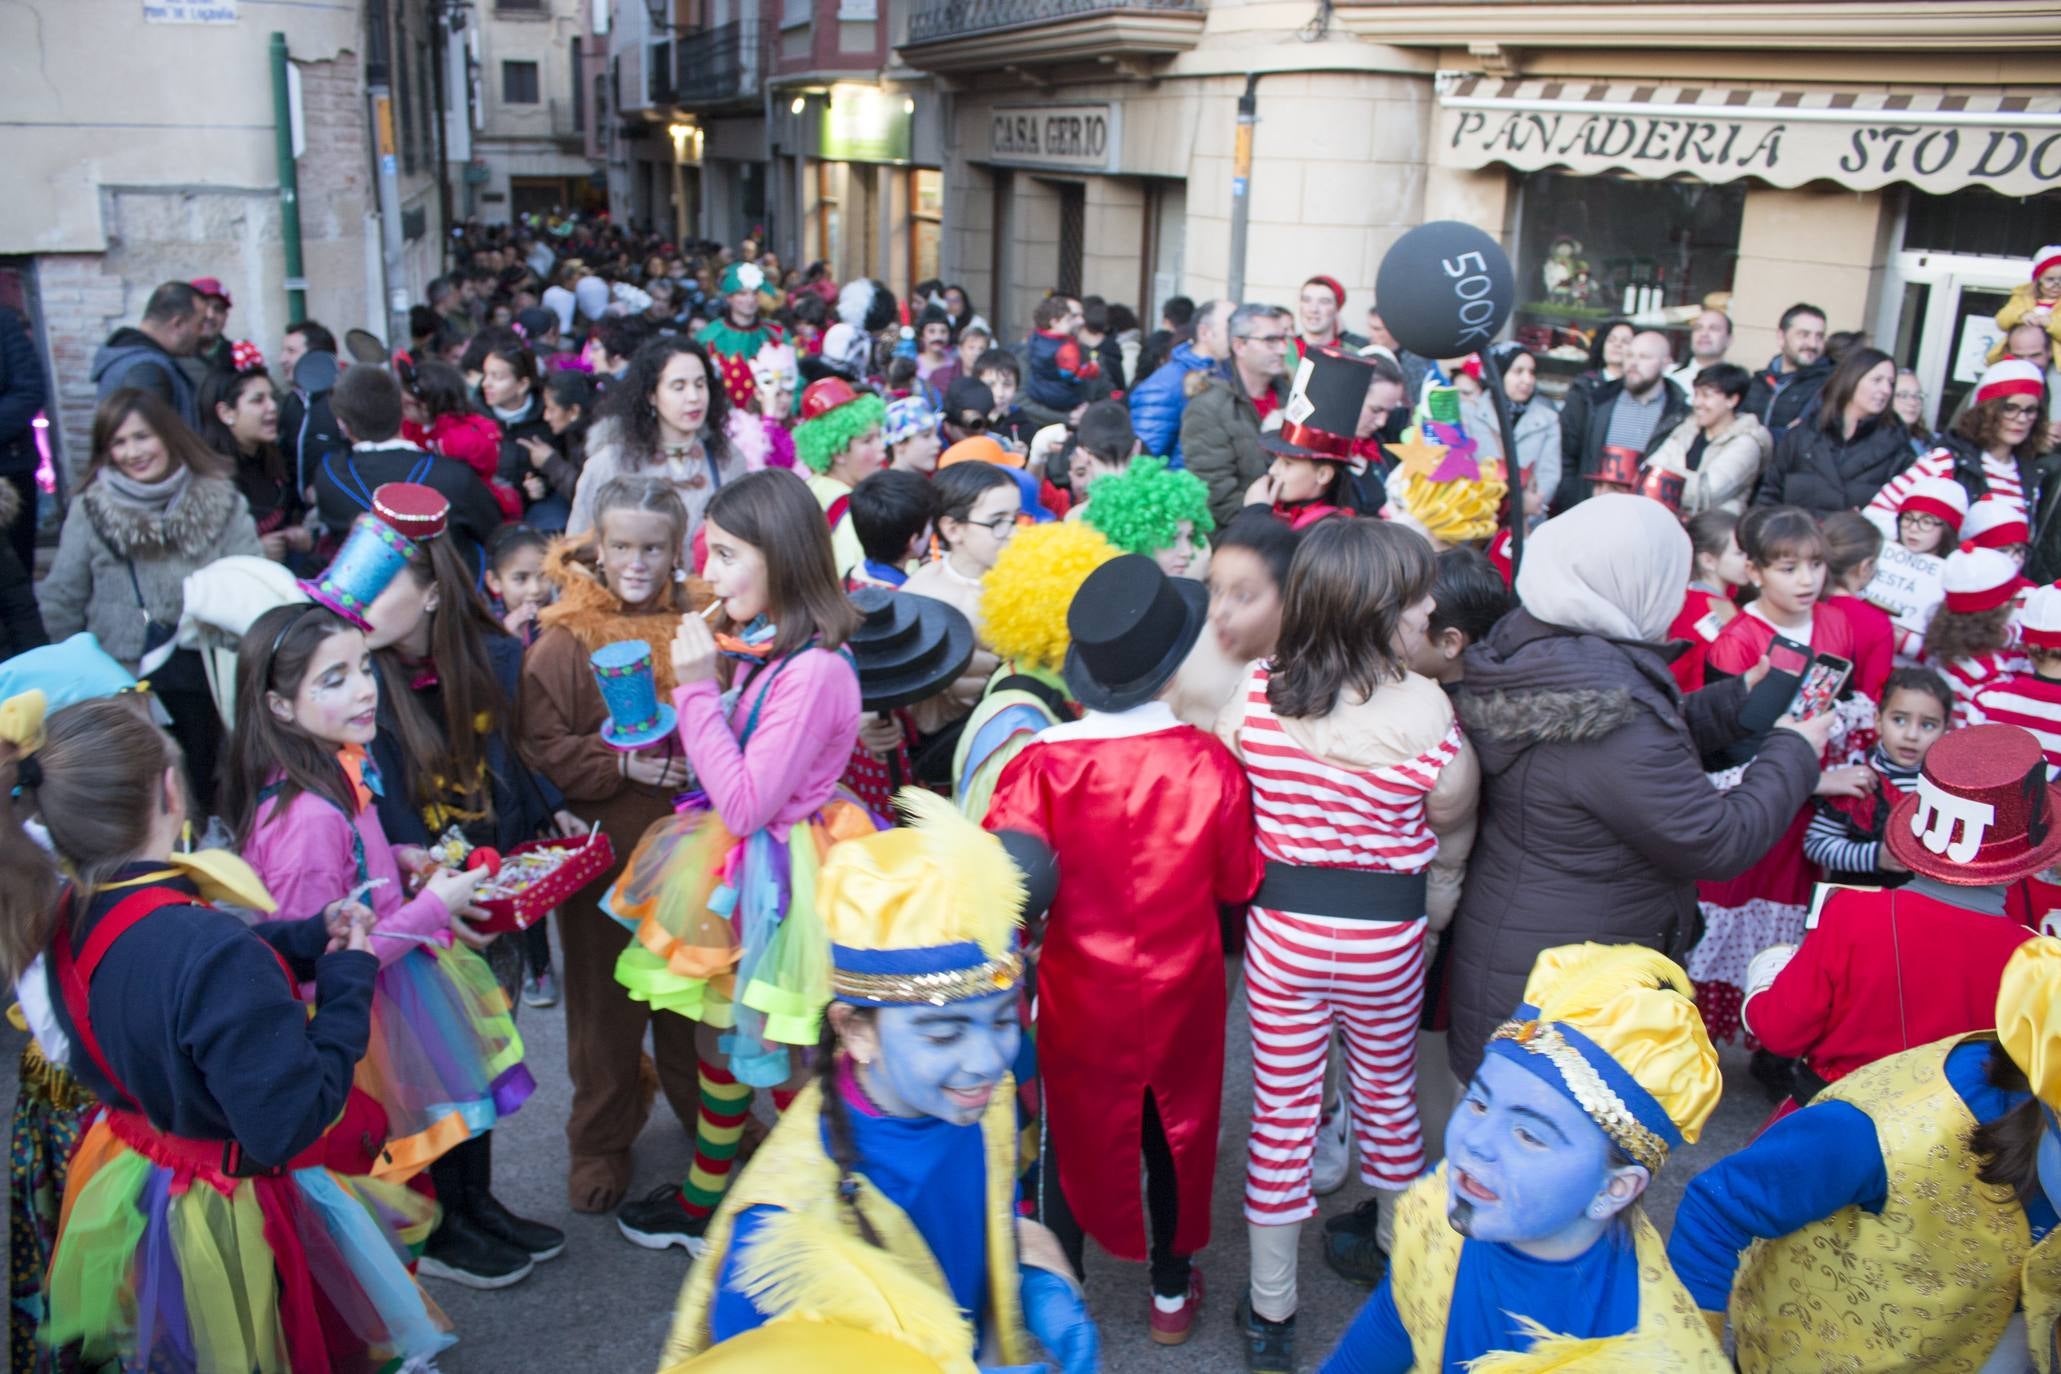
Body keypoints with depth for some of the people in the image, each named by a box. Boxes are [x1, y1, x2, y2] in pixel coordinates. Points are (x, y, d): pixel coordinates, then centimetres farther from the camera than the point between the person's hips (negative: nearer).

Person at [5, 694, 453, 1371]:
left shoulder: (65, 920, -10)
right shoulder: (211, 950, -37)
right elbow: (288, 1126, -32)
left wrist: (312, 936, -4)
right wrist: (349, 980, -23)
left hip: (128, 1189, 8)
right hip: (226, 1223, -8)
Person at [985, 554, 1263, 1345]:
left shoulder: (1047, 762, -22)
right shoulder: (1210, 764, -20)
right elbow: (1239, 882, -8)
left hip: (1081, 991, 0)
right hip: (1181, 991, 1)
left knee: (1070, 1136, 19)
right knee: (1176, 1131, 21)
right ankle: (1172, 1293, 40)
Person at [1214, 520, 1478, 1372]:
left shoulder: (1256, 694, -13)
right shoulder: (1424, 710, -19)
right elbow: (1449, 844, -6)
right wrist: (1432, 917, 13)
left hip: (1279, 927, 1)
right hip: (1387, 936, -1)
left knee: (1281, 1110, 14)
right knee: (1389, 1092, 24)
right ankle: (1390, 1246, 48)